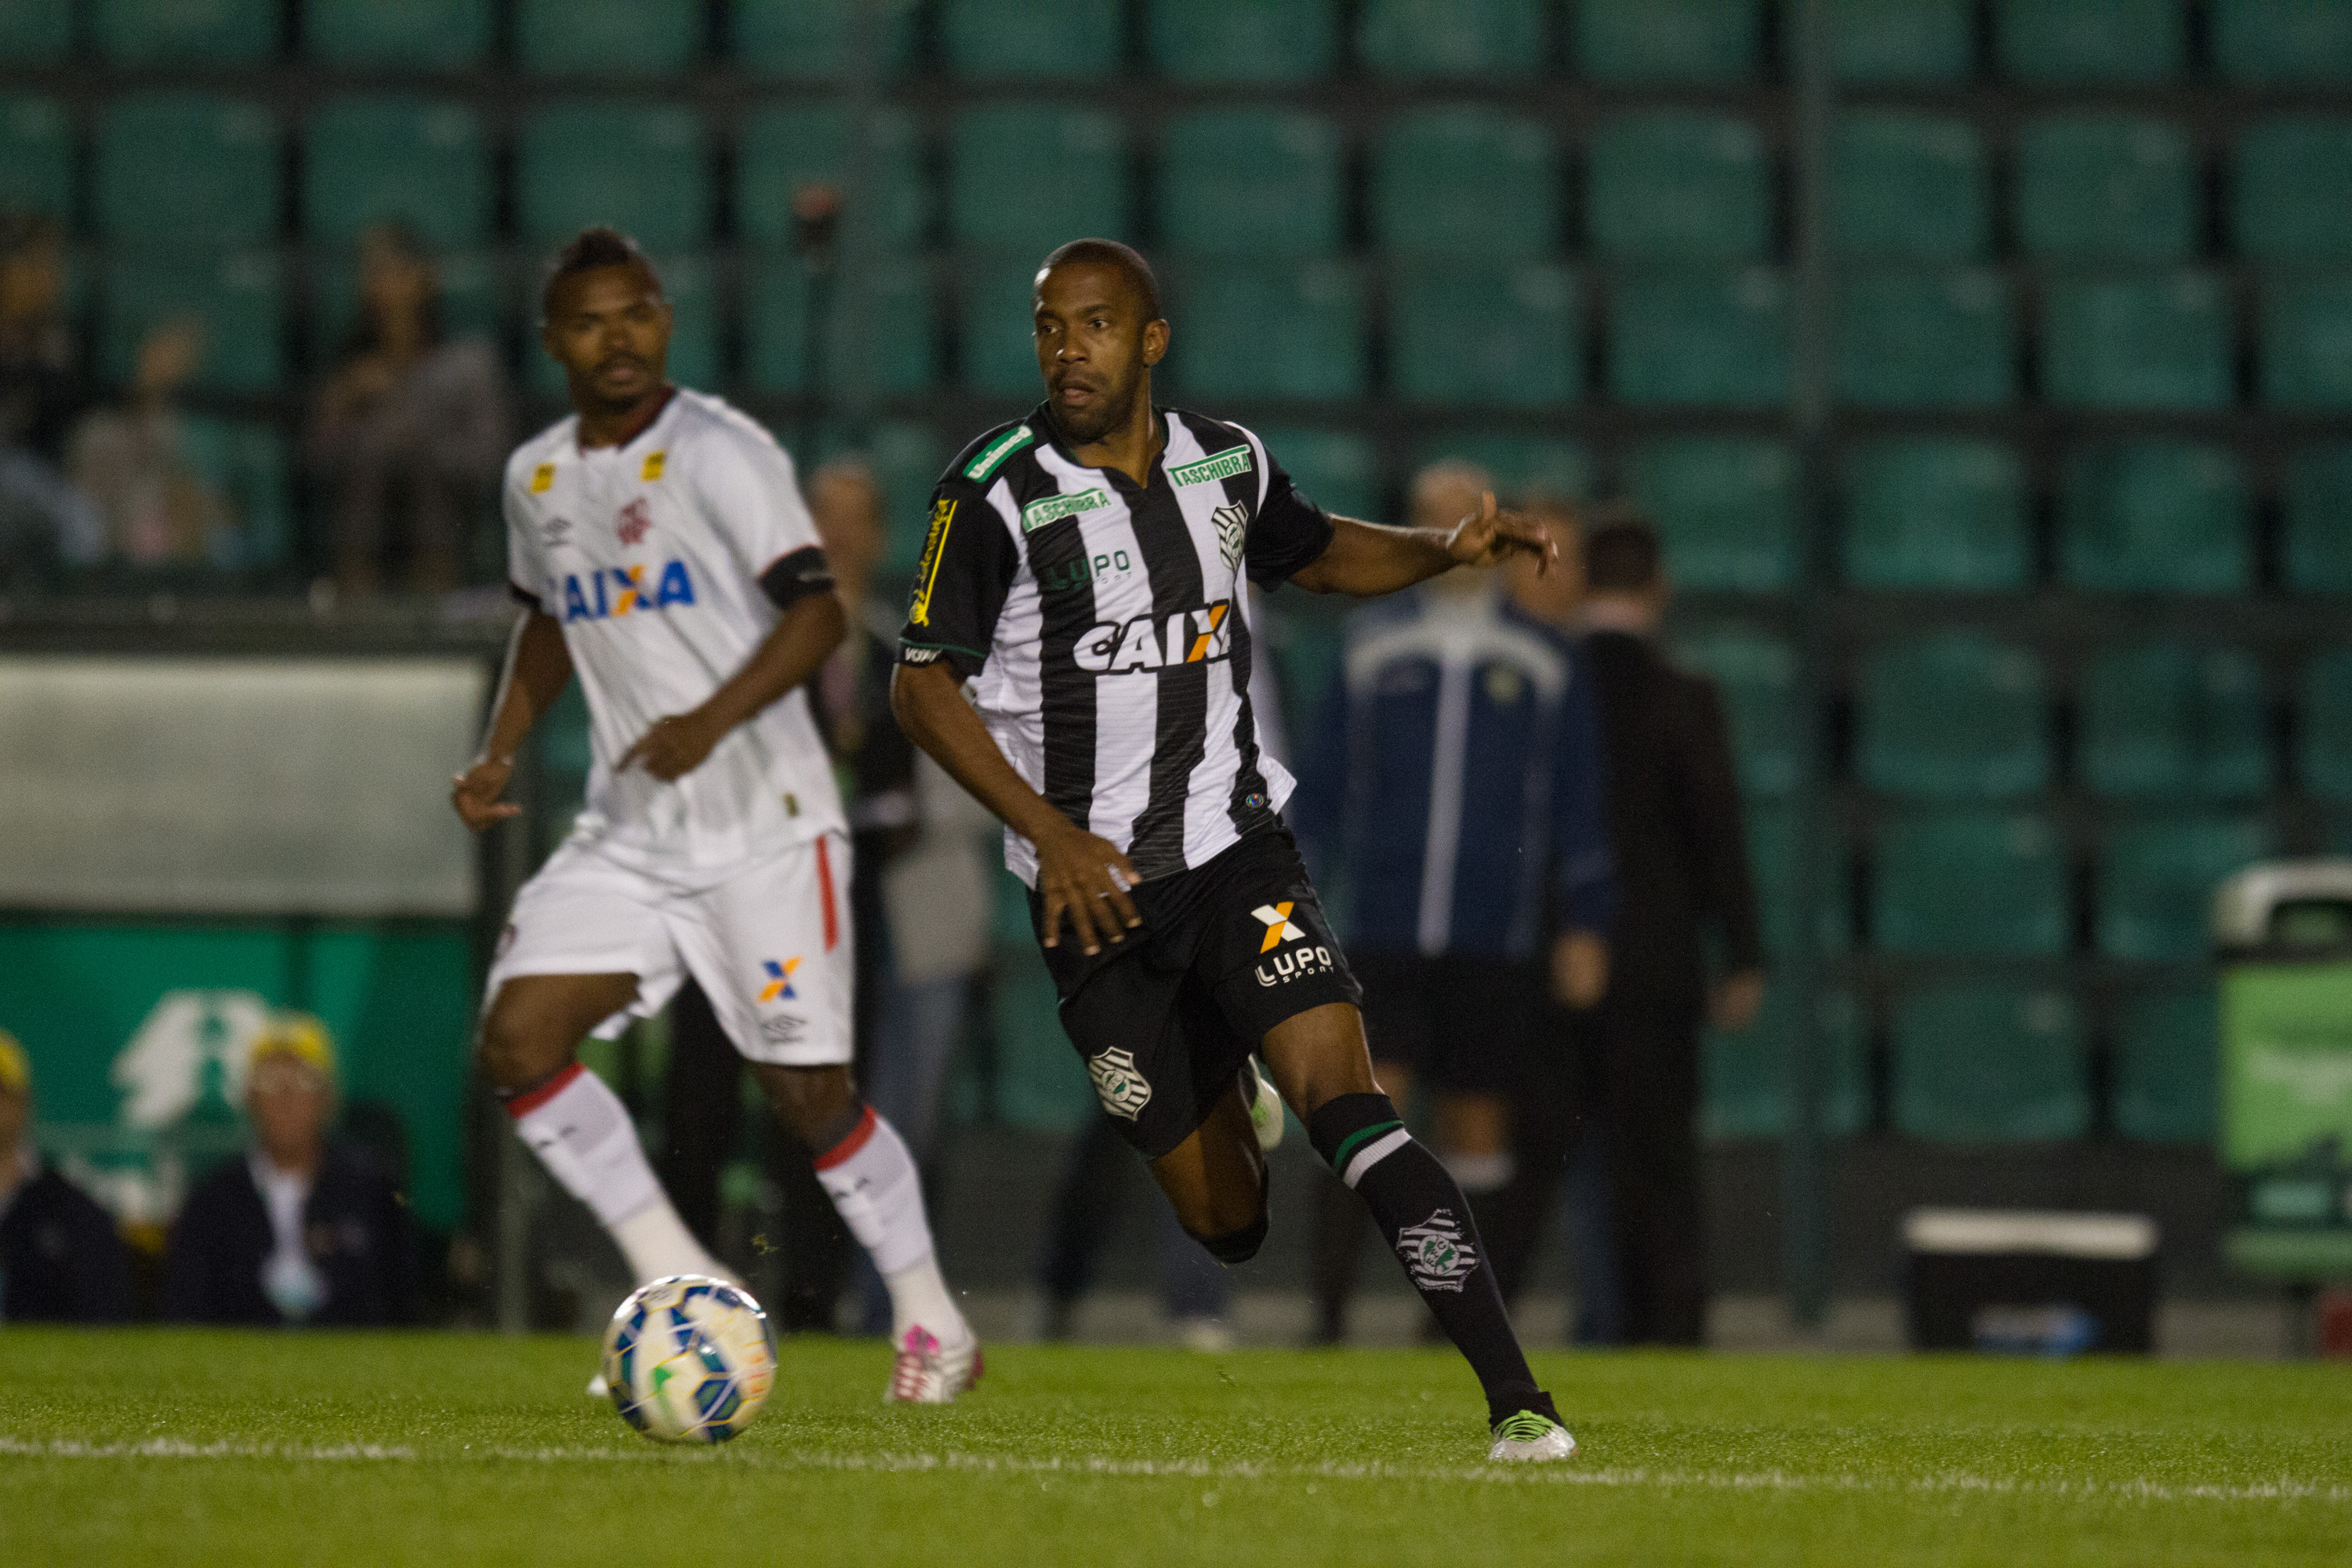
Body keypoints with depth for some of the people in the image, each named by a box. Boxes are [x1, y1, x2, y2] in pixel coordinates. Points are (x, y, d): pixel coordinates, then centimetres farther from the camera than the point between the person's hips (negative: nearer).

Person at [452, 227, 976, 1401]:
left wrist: (713, 721, -29)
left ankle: (930, 1320, 17)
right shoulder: (537, 478, 9)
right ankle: (677, 1285, 0)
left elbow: (818, 611, -17)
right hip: (627, 837, 6)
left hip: (764, 827, -6)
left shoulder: (719, 454, -11)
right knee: (518, 1047, -12)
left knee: (806, 1090, -4)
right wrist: (499, 752, 12)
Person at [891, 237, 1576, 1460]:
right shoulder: (998, 492, -10)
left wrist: (1448, 548, 4)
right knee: (1226, 1225, 4)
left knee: (1344, 1105, -22)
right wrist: (1050, 832, -16)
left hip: (1237, 851, 1)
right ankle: (1227, 1106, 45)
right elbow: (922, 685, -7)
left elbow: (1318, 554, 23)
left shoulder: (1225, 462, 2)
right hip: (1093, 889, -1)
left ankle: (1515, 1400, -24)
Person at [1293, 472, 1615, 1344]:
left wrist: (1586, 925, 3)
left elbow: (1578, 800, 9)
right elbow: (1324, 782, 13)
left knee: (1476, 1128, 4)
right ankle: (1328, 1311, -14)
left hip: (1494, 940, 0)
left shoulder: (1543, 661, 7)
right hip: (1383, 933, 0)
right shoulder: (1371, 646, 9)